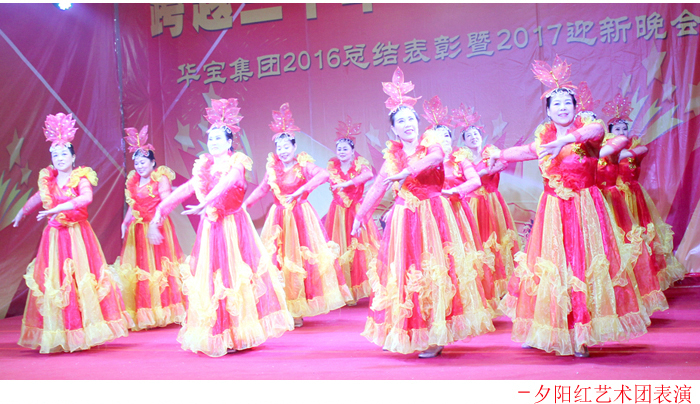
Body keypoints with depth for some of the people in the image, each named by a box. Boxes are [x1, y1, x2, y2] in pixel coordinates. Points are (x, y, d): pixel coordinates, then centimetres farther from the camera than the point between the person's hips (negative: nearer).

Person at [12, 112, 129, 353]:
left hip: (78, 235, -4)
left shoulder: (81, 178, -6)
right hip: (54, 236, 4)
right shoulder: (48, 180, 9)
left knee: (82, 280, -6)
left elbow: (87, 198, -26)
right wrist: (21, 213, 43)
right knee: (52, 283, 3)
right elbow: (37, 198, 28)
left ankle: (87, 331, 2)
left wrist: (59, 208, -31)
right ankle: (57, 336, 10)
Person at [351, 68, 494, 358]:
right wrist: (361, 215, 15)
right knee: (403, 271, 5)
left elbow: (436, 156, -25)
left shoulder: (430, 142, 0)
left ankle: (435, 337, 1)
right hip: (404, 218, 3)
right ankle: (400, 333, 18)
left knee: (433, 271, -5)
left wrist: (406, 172, -35)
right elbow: (378, 187, 15)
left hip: (432, 214, -3)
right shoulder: (393, 154, 9)